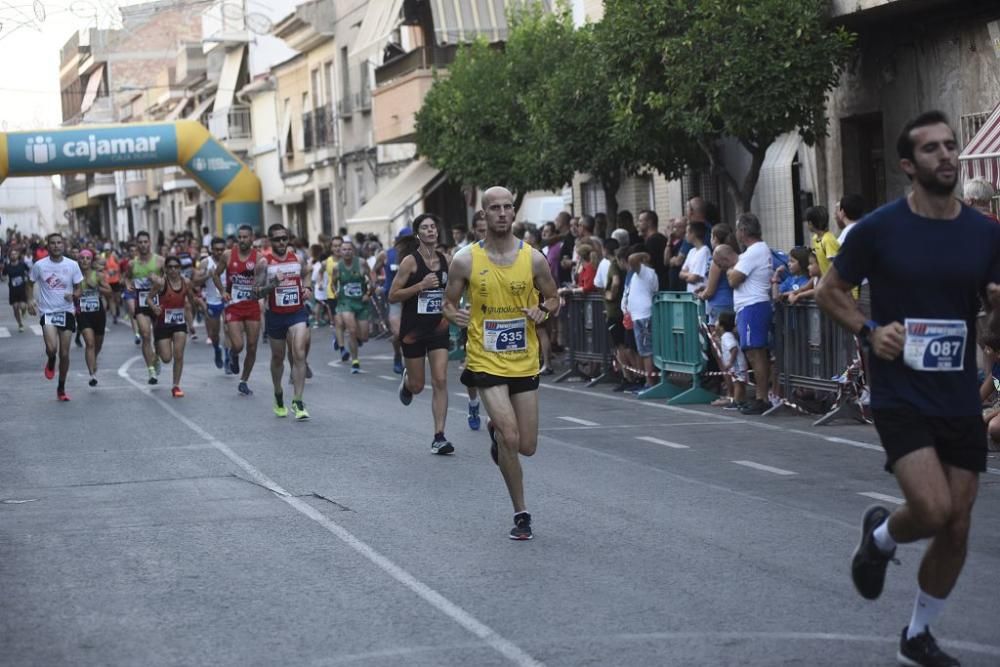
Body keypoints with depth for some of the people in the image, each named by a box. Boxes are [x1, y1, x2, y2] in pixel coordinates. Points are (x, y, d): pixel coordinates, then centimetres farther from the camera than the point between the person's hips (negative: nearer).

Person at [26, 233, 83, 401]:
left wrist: (74, 295, -16)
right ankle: (50, 362, 14)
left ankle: (61, 388, 21)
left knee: (64, 354, 4)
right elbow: (30, 283, 12)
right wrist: (30, 300, -4)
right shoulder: (39, 265, -4)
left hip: (67, 312, 2)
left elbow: (79, 288, 6)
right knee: (52, 348, -23)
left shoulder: (72, 265, -2)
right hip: (48, 312, -1)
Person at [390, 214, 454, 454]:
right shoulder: (410, 261, -9)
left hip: (438, 328, 3)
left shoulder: (446, 261, 4)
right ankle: (406, 380, 45)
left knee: (440, 381, -8)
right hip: (413, 329, -3)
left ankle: (439, 437, -7)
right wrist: (421, 285, -21)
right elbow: (392, 296, -11)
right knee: (417, 386, 7)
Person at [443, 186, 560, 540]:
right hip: (486, 362, -2)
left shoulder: (533, 258, -2)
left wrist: (543, 310, -14)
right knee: (510, 438, -16)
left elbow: (552, 299, 9)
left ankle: (496, 431, 43)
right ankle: (521, 513, 3)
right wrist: (454, 314, -19)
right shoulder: (465, 261, -6)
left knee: (527, 447, 6)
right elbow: (449, 303, 4)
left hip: (525, 362, 3)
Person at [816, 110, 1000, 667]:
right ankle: (880, 535, 16)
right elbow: (831, 291, 5)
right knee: (932, 509, -20)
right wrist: (869, 330, -11)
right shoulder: (879, 229, -7)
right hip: (901, 396, -4)